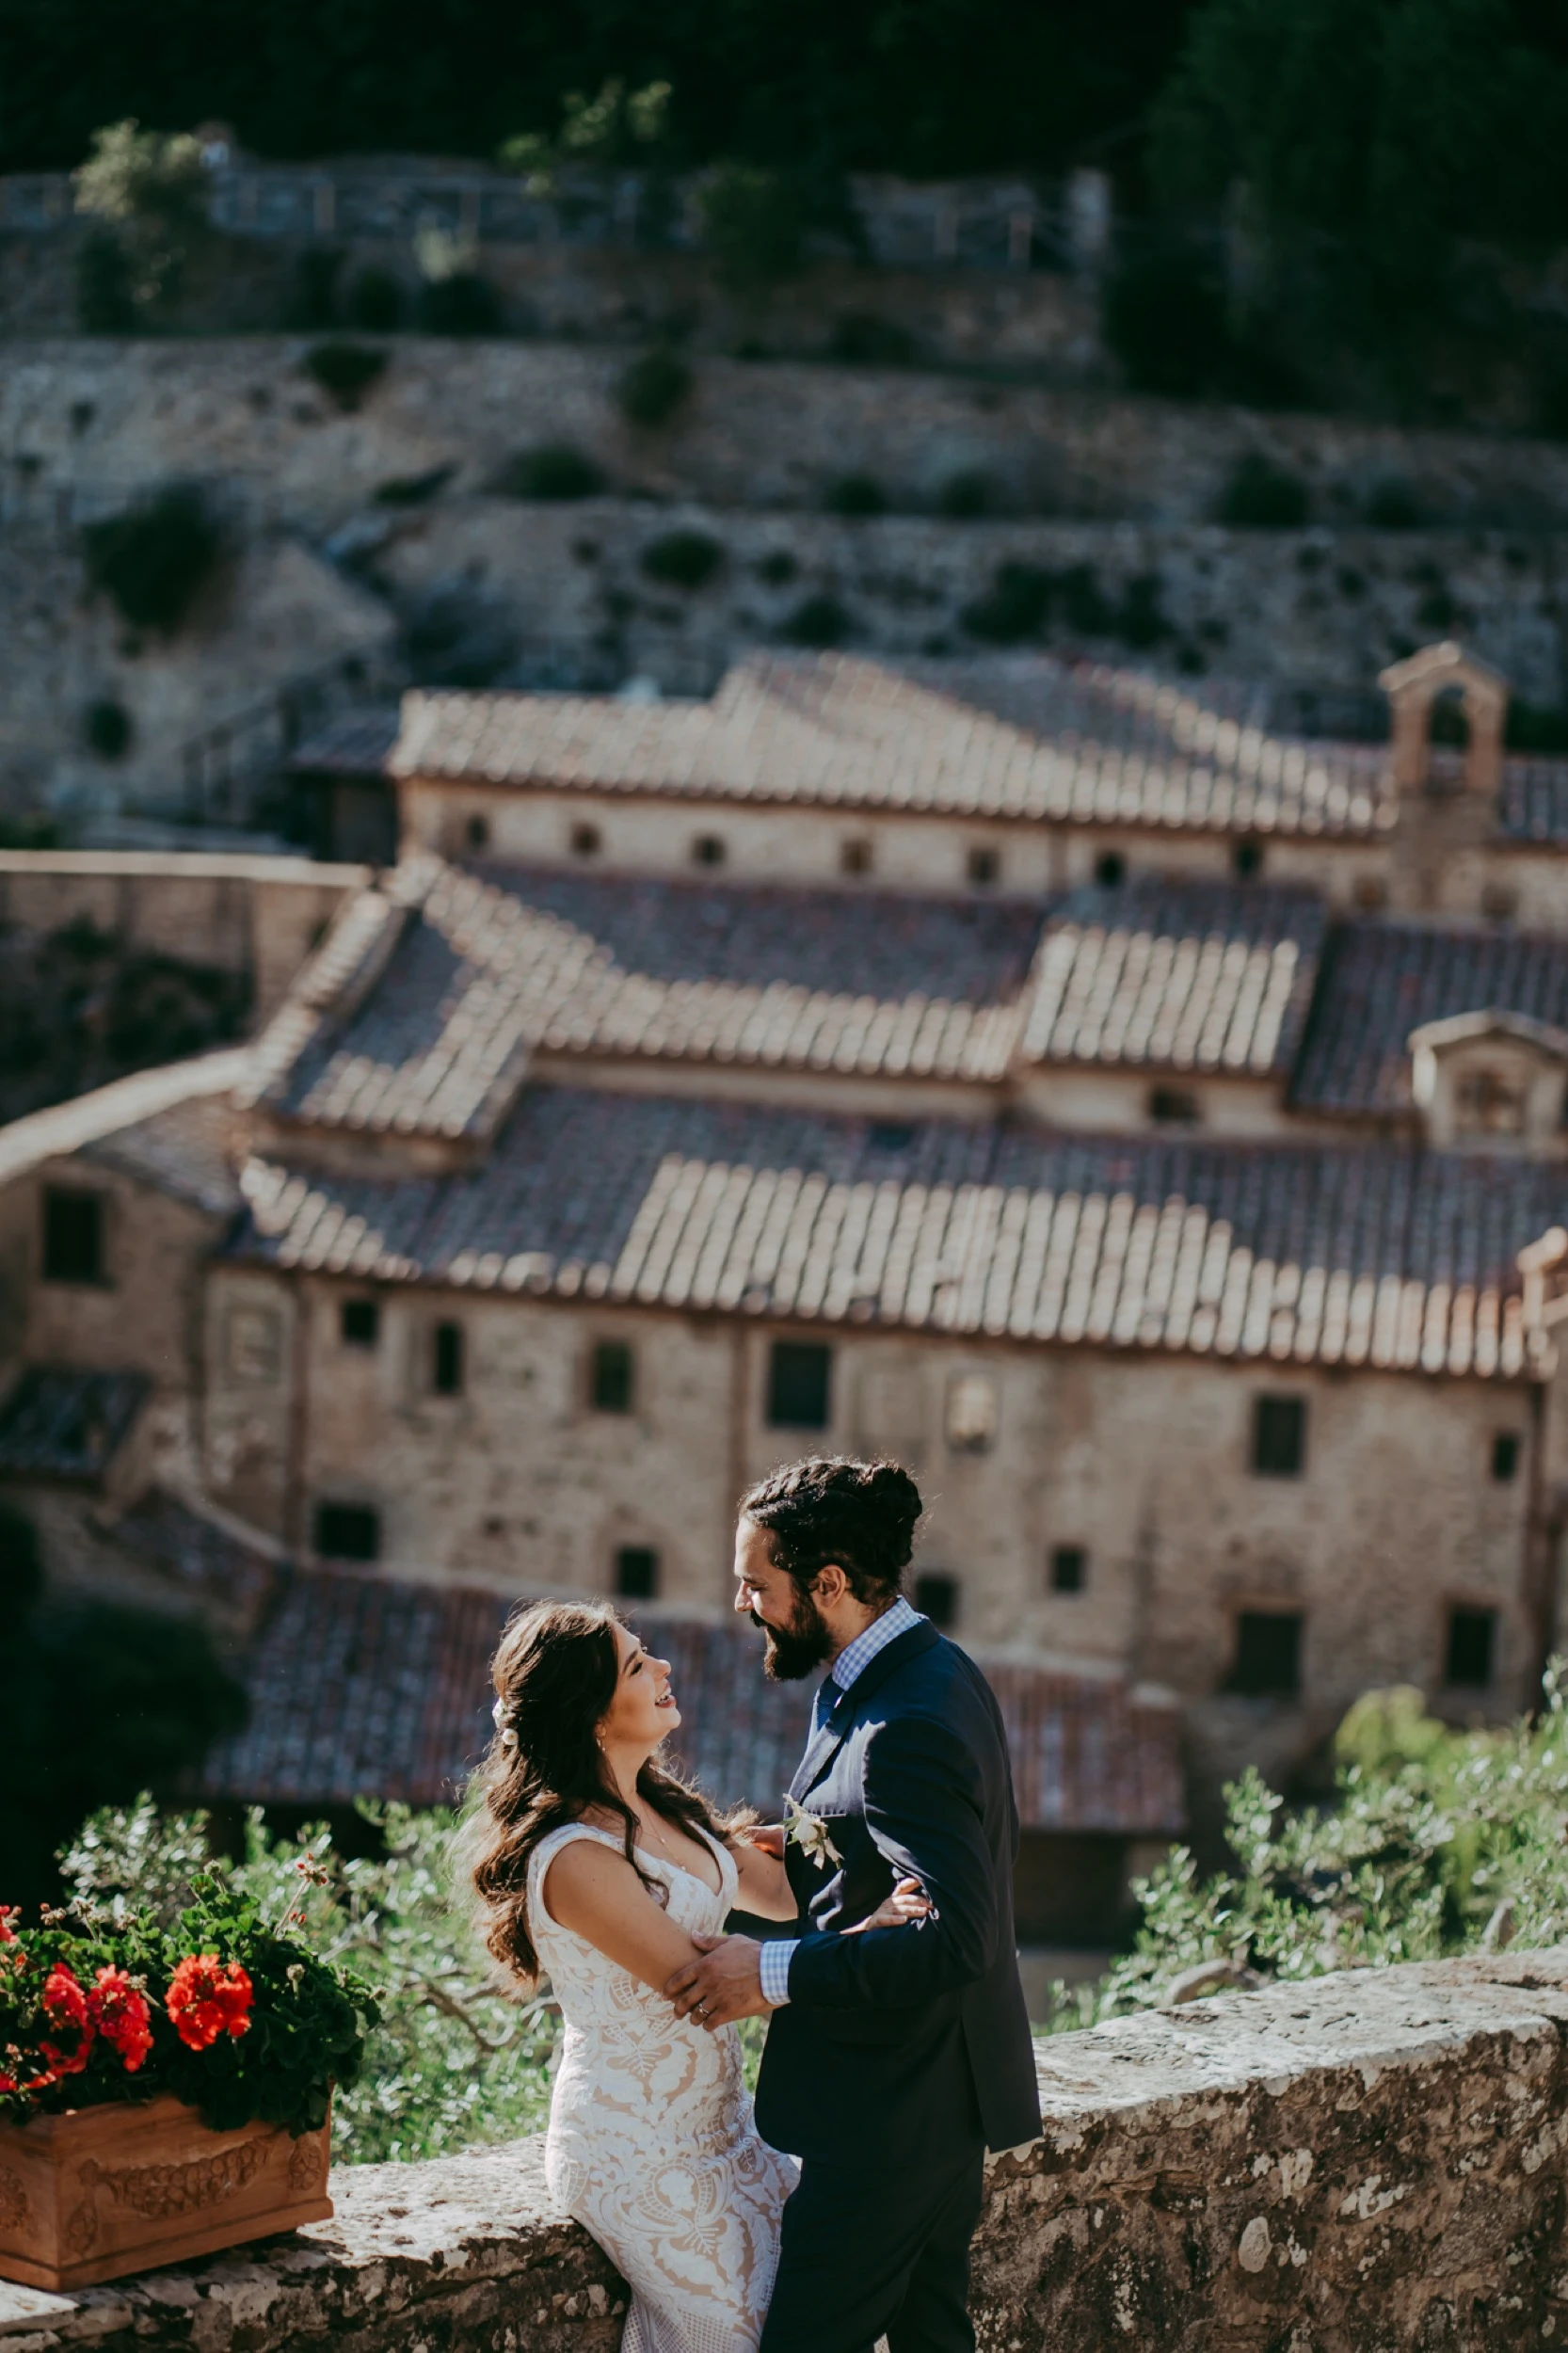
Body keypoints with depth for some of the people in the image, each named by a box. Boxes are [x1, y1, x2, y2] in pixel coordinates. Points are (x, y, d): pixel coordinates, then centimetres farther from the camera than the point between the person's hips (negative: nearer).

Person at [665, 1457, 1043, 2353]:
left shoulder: (906, 1730, -25)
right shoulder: (930, 1669, 7)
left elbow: (954, 1941, -31)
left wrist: (775, 1974, -26)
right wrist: (796, 1853, 8)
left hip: (892, 2112, -11)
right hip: (944, 2088, 11)